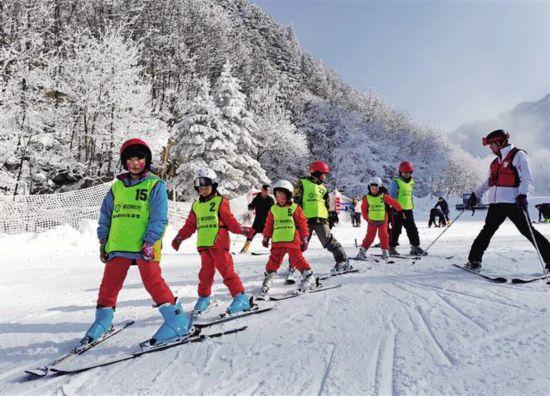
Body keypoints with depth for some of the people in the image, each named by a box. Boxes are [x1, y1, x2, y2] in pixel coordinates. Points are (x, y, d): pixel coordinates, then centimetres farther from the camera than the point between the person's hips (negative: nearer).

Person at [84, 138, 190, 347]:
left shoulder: (155, 184, 1)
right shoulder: (117, 186, 16)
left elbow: (159, 218, -7)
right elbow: (106, 215, 21)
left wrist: (150, 241, -15)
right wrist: (103, 241, 15)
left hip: (144, 247, -5)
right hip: (118, 246, 5)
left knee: (153, 282, -11)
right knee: (109, 284, 10)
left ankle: (177, 321, -4)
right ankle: (102, 321, 30)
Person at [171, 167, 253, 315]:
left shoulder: (220, 202, -1)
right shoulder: (196, 205, 15)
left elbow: (230, 220, -5)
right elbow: (190, 225, 20)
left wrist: (241, 229, -19)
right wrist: (180, 237, 13)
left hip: (219, 243, -5)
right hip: (204, 246, 5)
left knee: (227, 271, -6)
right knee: (205, 273, 13)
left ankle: (241, 298, 1)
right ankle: (204, 298, 30)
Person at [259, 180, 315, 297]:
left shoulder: (295, 208, 1)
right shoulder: (273, 209, 12)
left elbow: (302, 224, 2)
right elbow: (269, 224, 18)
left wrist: (305, 239, 0)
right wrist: (266, 238, 18)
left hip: (292, 240, -3)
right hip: (277, 241, 3)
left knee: (297, 259, -4)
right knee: (274, 261, 4)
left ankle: (309, 277, 9)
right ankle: (268, 277, 21)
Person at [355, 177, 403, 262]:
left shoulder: (384, 196, -8)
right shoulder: (366, 198, -4)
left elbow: (393, 202, -4)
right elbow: (363, 208, 6)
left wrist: (400, 210, -3)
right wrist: (366, 217, 4)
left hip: (383, 220, 0)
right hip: (371, 221, 0)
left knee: (383, 236, 1)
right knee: (370, 236, 1)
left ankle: (385, 251, 16)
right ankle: (362, 251, 9)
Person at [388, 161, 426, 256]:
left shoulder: (411, 181, 12)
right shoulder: (396, 182, -10)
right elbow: (392, 196, -10)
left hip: (408, 210, 6)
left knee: (412, 229, 9)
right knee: (396, 230, 0)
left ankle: (415, 247, 19)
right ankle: (392, 247, 10)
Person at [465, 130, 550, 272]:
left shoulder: (518, 155, -2)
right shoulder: (496, 161, 20)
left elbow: (527, 177, -10)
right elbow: (488, 181, 26)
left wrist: (522, 194, -22)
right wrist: (475, 195, 21)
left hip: (513, 202, -7)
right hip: (496, 203, 7)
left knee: (528, 231, -6)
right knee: (487, 231, 7)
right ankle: (474, 260, 12)